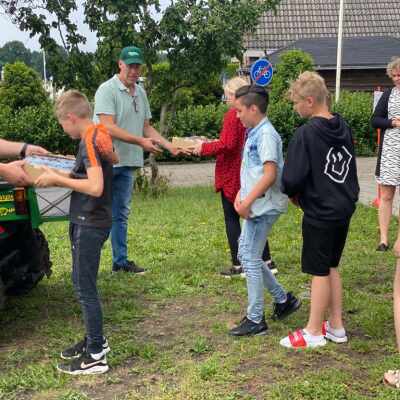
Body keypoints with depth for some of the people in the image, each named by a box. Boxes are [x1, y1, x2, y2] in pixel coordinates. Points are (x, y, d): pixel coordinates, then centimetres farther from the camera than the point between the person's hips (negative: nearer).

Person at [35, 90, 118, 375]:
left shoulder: (90, 141, -19)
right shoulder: (97, 136, 10)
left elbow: (95, 187, -29)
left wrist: (58, 179, -19)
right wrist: (58, 176, 10)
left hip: (90, 224, -10)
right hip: (89, 221, 10)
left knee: (85, 288, -2)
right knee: (83, 284, 18)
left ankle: (96, 356, 6)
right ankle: (95, 340, 30)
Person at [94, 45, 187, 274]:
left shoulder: (141, 93, 15)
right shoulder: (107, 90, -10)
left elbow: (147, 127, 19)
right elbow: (108, 127, -19)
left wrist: (170, 146, 8)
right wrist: (140, 141, -22)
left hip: (128, 163, 7)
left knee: (121, 214, 13)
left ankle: (121, 260, 20)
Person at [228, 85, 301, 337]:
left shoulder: (266, 134, -16)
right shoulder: (255, 134, 13)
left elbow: (270, 174, -24)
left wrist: (247, 202, -21)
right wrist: (240, 195, 7)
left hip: (264, 207, -10)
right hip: (256, 206, 10)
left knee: (251, 260, -3)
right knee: (247, 255, 16)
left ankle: (256, 320, 8)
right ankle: (283, 299, 28)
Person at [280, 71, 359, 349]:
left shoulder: (306, 134, -19)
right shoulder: (343, 127, 3)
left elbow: (292, 179, -21)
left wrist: (293, 194, 0)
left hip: (320, 213, -7)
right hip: (344, 208, 7)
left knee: (319, 272, 4)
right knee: (331, 267, 19)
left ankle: (314, 333, 18)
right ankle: (336, 327, 28)